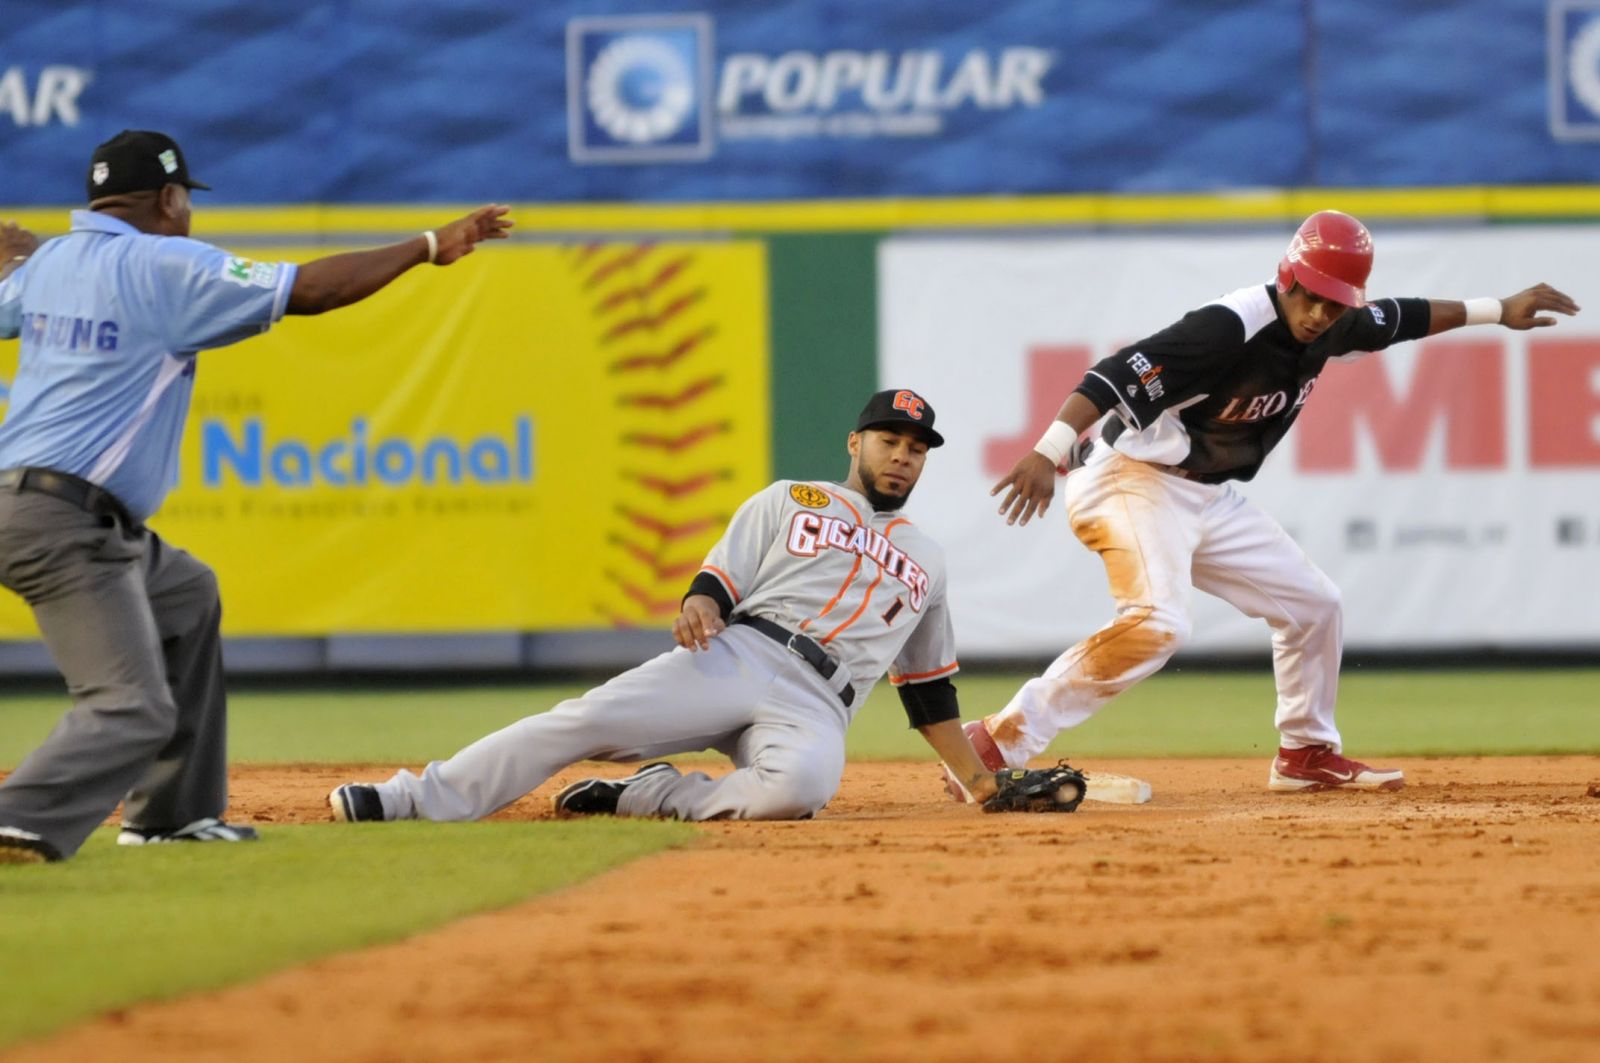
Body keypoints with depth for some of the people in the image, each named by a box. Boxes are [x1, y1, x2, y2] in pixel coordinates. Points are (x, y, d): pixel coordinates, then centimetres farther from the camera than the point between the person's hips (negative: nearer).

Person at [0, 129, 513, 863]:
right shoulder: (167, 268, -9)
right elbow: (309, 291, -11)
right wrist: (427, 247, -4)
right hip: (67, 525, -10)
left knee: (185, 597, 30)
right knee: (132, 707, -15)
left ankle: (172, 811, 29)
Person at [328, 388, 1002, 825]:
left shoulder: (926, 563, 27)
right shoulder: (789, 502, 19)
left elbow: (931, 695, 30)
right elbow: (720, 580, 8)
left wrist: (979, 781, 22)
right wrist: (700, 607, -16)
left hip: (813, 708, 1)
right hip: (734, 655, -1)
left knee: (800, 785, -38)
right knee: (588, 719, -25)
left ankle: (647, 796, -18)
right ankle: (416, 799, -26)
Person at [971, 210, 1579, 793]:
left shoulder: (1329, 330, 1)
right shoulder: (1232, 327, -26)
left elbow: (1401, 320, 22)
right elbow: (1118, 376, -34)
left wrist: (1498, 311, 27)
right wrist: (1048, 454, -45)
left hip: (1208, 499, 9)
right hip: (1135, 483, -9)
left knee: (1312, 603, 15)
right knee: (1156, 624, -31)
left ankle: (1307, 754, 34)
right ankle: (997, 744, -31)